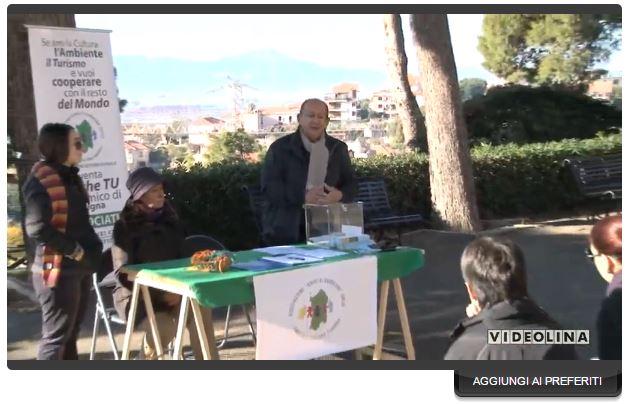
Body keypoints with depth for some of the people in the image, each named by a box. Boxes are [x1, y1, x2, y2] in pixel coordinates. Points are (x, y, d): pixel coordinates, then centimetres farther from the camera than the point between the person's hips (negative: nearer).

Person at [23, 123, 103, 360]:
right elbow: (37, 228, -23)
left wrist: (91, 248, 6)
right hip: (57, 269, -9)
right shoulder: (41, 180, -15)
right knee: (56, 336, -4)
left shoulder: (69, 177, 14)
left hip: (78, 268, 9)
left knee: (70, 333, 15)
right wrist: (75, 250, -18)